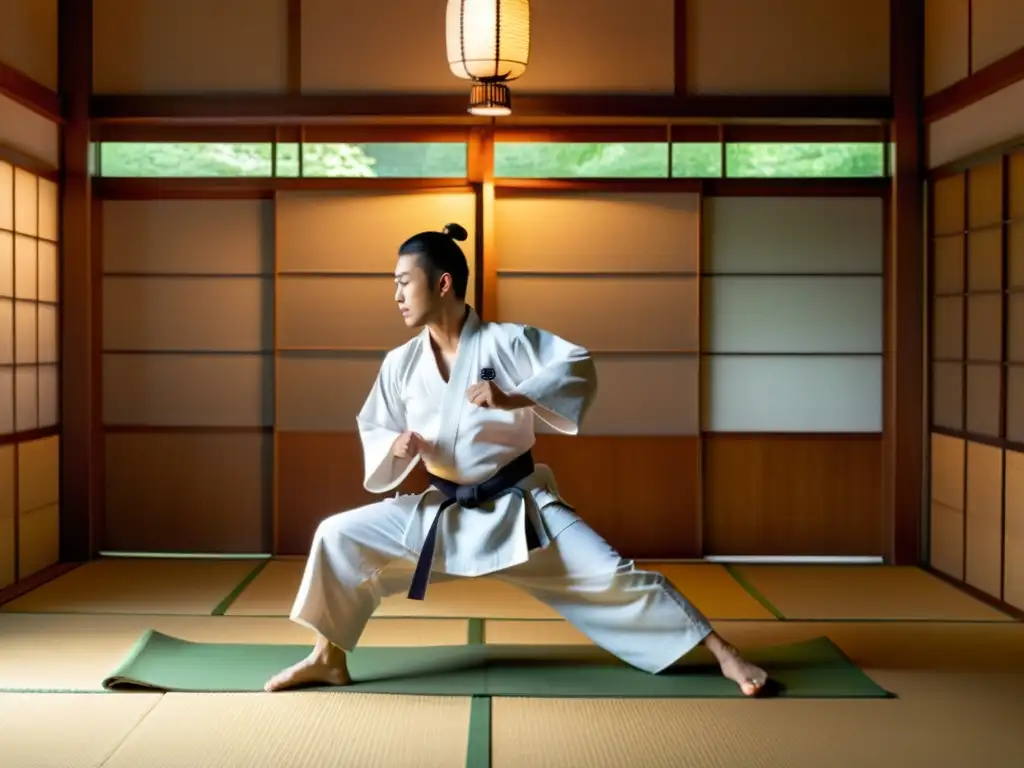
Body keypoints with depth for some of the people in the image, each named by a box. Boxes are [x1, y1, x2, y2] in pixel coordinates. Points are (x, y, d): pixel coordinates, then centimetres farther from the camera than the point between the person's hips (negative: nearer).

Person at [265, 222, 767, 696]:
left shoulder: (506, 341, -15)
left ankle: (723, 654, 1)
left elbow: (578, 366, -25)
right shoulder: (401, 363, -2)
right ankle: (329, 660, 10)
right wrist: (396, 448, -17)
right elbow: (373, 432, 6)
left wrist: (513, 399, -37)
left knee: (610, 576, -11)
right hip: (442, 511, 4)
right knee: (339, 536, -6)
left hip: (518, 508, -4)